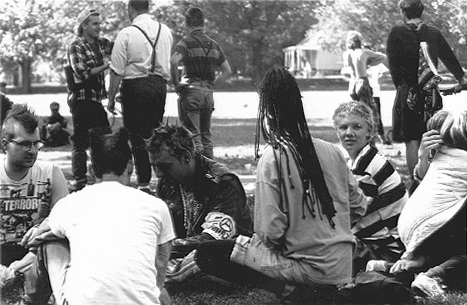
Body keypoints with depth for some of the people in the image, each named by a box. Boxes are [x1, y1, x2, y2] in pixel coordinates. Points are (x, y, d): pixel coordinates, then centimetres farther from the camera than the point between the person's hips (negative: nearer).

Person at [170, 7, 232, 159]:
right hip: (208, 94, 6)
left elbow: (173, 61, -24)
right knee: (206, 136, 14)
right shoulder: (214, 45, 13)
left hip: (191, 91, -6)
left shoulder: (187, 42, -6)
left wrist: (176, 83, -12)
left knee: (193, 136, -5)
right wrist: (212, 87, 15)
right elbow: (227, 71, 16)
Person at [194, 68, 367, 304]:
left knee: (207, 253, -4)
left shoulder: (273, 157, -15)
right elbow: (359, 207, 8)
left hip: (309, 268, -6)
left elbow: (270, 232, -18)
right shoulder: (332, 151, 0)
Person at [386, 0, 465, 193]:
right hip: (431, 92, 3)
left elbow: (393, 65, -5)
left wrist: (400, 86, 8)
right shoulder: (433, 33, 4)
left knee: (412, 141, -1)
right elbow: (449, 58, 12)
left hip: (408, 92, -3)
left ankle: (415, 184, -4)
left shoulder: (396, 33, -6)